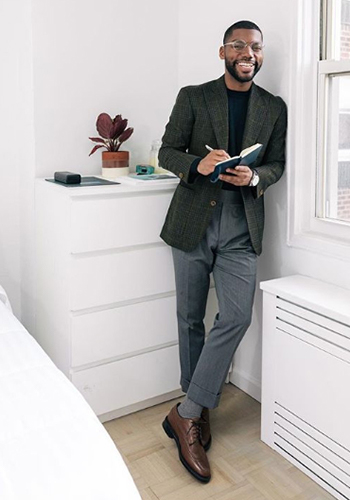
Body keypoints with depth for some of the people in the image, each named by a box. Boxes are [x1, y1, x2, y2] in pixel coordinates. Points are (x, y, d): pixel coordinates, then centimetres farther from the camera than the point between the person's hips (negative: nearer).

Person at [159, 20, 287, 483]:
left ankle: (187, 414, 2)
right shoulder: (193, 97, 5)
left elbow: (276, 164, 12)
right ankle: (198, 413, 25)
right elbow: (167, 152, 3)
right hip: (192, 220, -1)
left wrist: (255, 177, -11)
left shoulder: (274, 108, 11)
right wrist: (197, 164, -18)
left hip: (241, 226, 1)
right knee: (191, 320, 7)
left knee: (236, 317, -11)